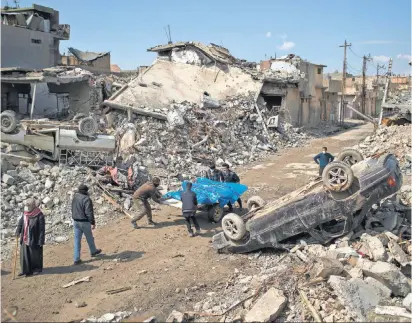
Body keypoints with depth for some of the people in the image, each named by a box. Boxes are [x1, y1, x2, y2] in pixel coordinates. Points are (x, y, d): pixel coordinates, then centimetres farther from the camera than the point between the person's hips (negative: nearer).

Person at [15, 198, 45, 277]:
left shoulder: (39, 216, -17)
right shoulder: (25, 214, 1)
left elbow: (42, 229, -15)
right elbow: (21, 222, 14)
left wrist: (41, 241, -14)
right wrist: (18, 231, -4)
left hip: (34, 240, -6)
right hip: (25, 239, 6)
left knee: (35, 254, 9)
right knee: (24, 254, 9)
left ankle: (37, 269, 27)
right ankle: (26, 270, 21)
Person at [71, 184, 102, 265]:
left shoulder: (74, 198, 3)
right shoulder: (87, 199, -21)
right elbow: (89, 213, -22)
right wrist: (93, 223, -16)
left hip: (75, 221, 6)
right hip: (84, 222, -6)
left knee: (77, 240, 9)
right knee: (89, 238, 17)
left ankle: (76, 259, 9)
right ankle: (93, 251, 39)